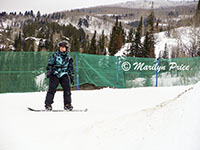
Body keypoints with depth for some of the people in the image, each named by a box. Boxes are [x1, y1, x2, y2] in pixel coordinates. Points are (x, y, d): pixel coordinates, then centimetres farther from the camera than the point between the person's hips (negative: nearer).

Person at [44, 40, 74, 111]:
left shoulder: (68, 57, 12)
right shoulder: (55, 55, 3)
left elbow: (70, 68, 18)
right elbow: (50, 64, 2)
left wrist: (71, 77, 14)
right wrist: (48, 71, -12)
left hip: (64, 75, 3)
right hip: (55, 74, -2)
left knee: (67, 88, -8)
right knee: (52, 89, -9)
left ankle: (67, 104, 1)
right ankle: (48, 104, -5)